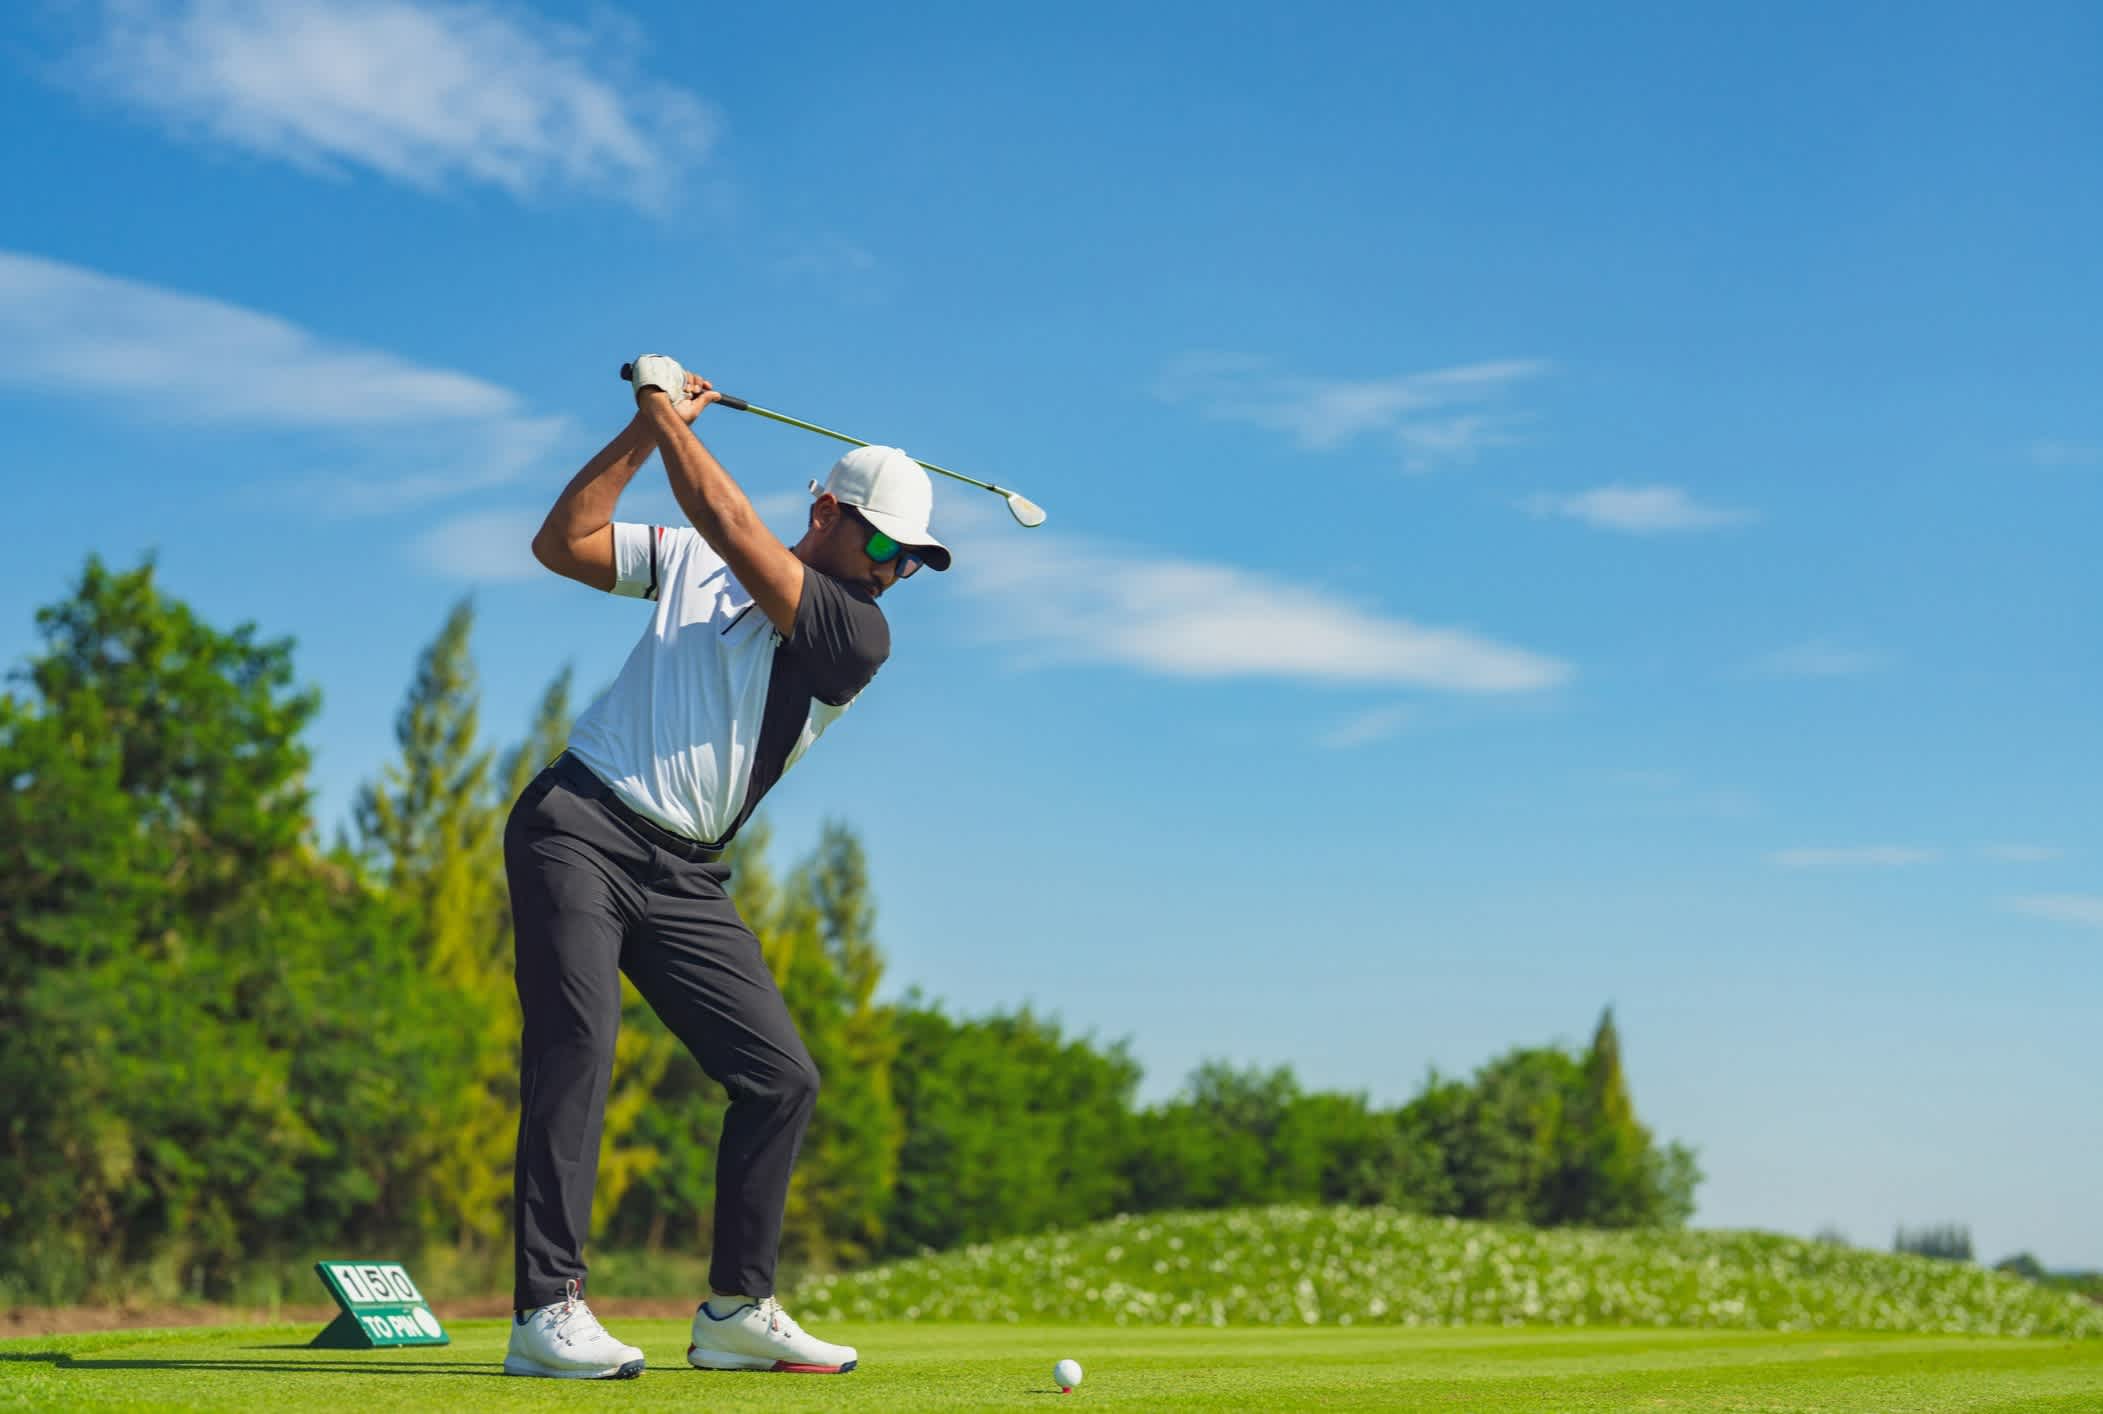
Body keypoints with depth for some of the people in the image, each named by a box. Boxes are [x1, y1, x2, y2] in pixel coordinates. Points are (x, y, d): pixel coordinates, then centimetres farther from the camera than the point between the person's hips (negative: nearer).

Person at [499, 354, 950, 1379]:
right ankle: (547, 1311, -23)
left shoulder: (859, 635, 1)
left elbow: (731, 525, -9)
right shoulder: (693, 561, 8)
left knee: (781, 1075, -3)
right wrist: (645, 428, 2)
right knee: (577, 1037, -21)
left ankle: (737, 1311, 11)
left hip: (684, 876, 3)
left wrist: (668, 414, -1)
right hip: (578, 825, -3)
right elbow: (561, 544, 6)